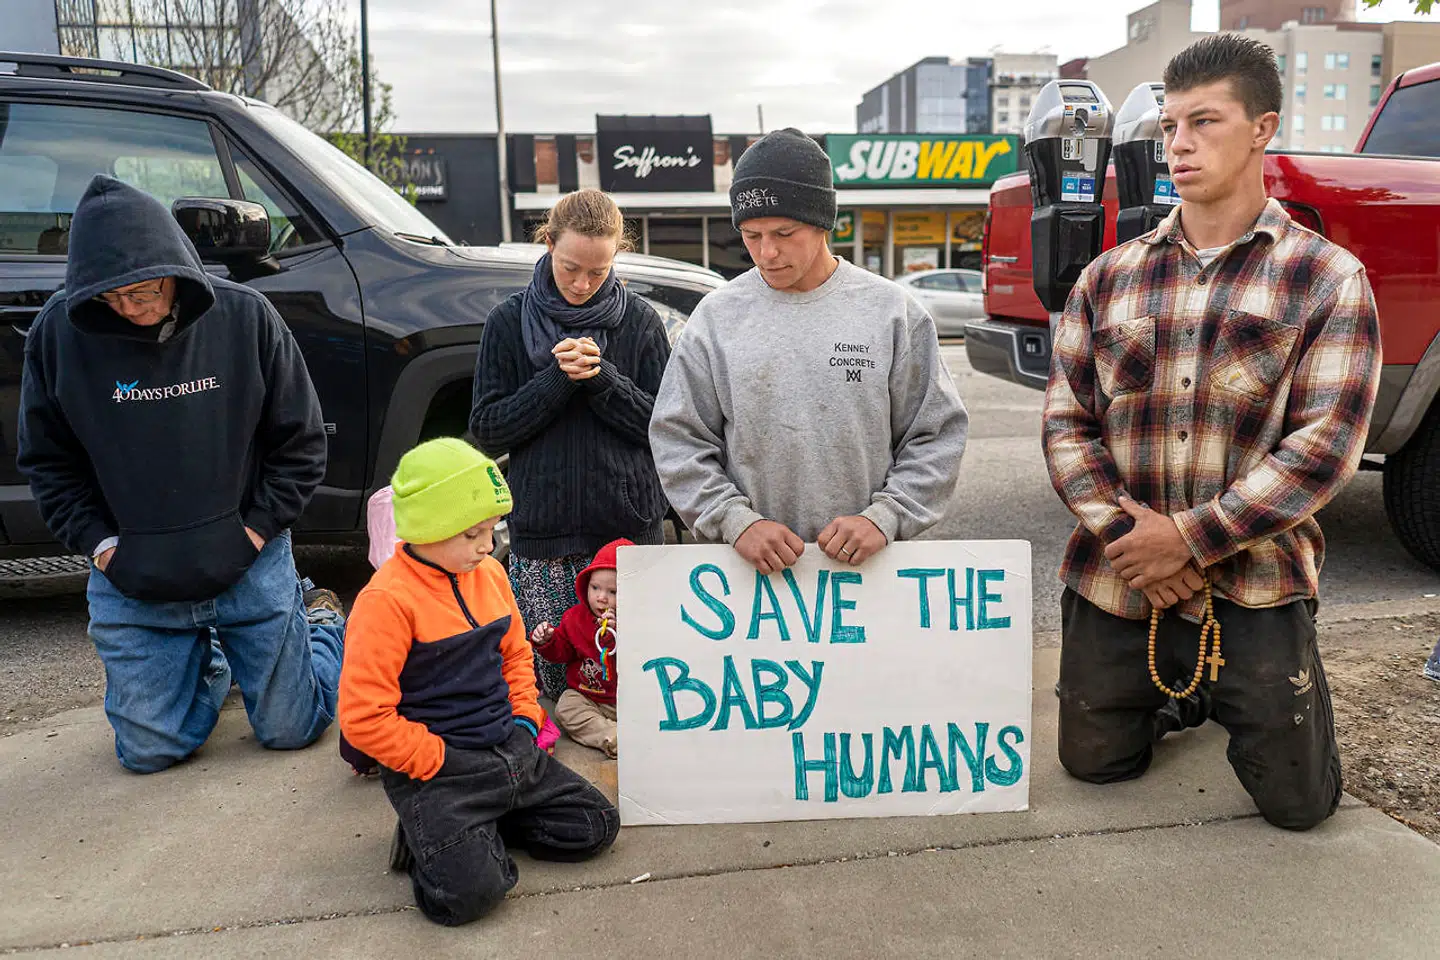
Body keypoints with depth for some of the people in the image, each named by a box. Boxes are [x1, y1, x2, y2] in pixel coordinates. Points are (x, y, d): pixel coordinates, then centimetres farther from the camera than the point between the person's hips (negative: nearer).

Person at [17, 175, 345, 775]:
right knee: (150, 751, 5)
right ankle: (210, 659, 34)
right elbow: (47, 461, 6)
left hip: (249, 569, -1)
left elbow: (300, 441, -1)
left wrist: (257, 529, -7)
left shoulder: (245, 316, -8)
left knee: (290, 730, 7)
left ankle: (321, 620, 36)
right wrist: (100, 542, -4)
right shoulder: (60, 332, -6)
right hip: (130, 583, 2)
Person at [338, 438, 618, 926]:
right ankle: (432, 834, 6)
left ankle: (465, 829, 13)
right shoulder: (386, 600, -18)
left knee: (597, 825, 7)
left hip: (511, 752, 8)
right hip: (437, 768, -7)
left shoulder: (489, 574, 5)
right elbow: (363, 717, -19)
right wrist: (439, 761, -16)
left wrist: (525, 720, 7)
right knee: (469, 891, -26)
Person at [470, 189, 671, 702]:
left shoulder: (639, 321, 4)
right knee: (553, 681, 0)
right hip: (542, 530, 0)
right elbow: (487, 430, 1)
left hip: (630, 525, 0)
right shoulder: (510, 322, 4)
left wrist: (602, 378, -13)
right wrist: (556, 379, -12)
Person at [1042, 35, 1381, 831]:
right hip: (1112, 582, 3)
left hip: (1254, 593, -2)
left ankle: (1237, 694, 39)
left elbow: (1326, 442, -12)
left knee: (1298, 802, 8)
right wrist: (1119, 529, -13)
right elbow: (1065, 419, 1)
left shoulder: (1327, 280, -5)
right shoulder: (1107, 280, 4)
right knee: (1094, 762, 16)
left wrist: (1191, 538, -18)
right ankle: (1175, 695, 46)